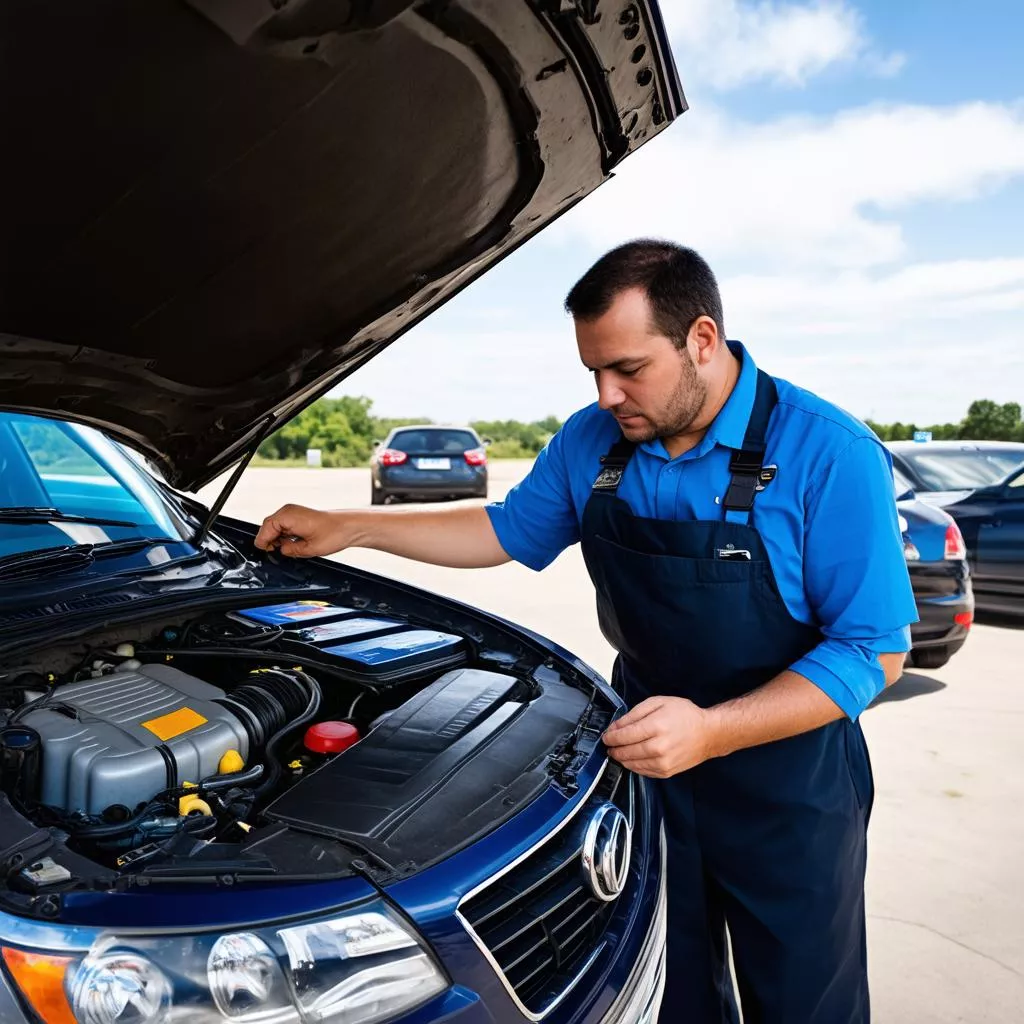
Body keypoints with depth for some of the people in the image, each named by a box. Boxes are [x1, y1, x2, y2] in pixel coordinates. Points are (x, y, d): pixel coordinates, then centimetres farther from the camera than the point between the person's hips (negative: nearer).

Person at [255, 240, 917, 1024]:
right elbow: (510, 531, 9)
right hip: (647, 767, 4)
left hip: (786, 791, -3)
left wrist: (710, 730, -31)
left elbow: (876, 651, -19)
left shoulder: (828, 454, -21)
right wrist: (349, 529, 5)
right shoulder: (591, 441, -5)